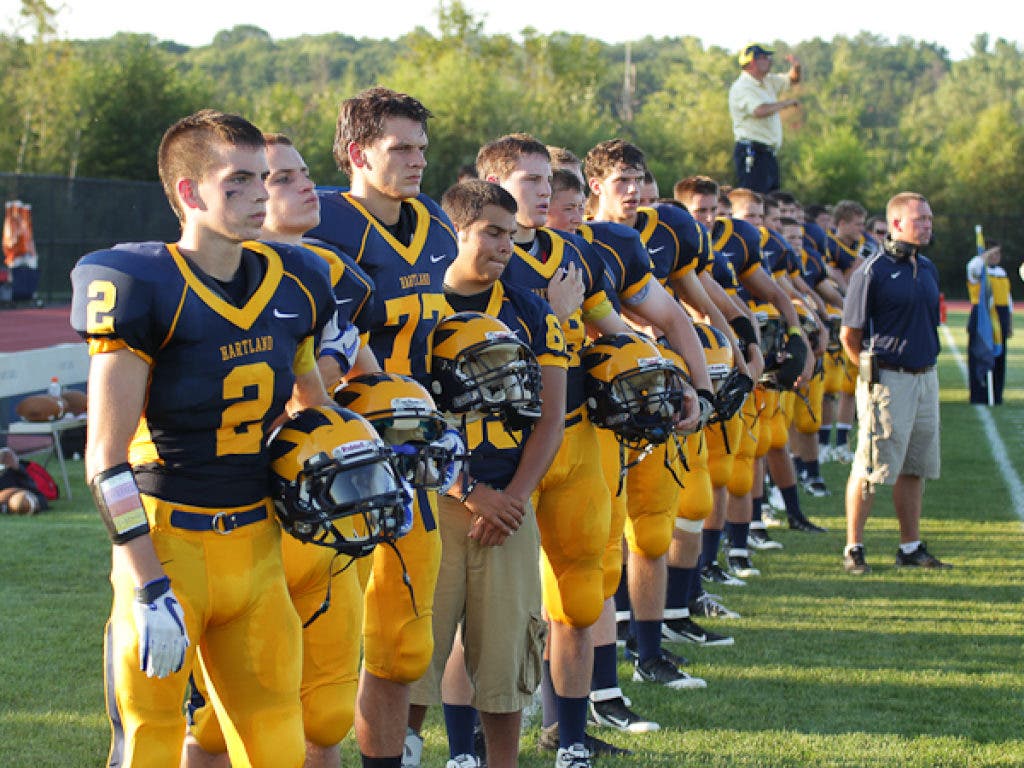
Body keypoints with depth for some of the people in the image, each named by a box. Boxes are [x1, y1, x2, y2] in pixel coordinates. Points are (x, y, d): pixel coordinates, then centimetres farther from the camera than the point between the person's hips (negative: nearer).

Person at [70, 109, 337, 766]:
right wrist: (150, 588, -18)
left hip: (257, 548, 6)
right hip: (168, 544, -6)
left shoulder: (294, 286, 5)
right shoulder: (142, 289, -14)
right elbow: (106, 458, -14)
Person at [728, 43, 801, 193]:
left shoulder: (767, 82, 16)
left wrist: (796, 67, 6)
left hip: (768, 153, 10)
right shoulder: (742, 87, -13)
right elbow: (760, 111, -29)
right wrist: (786, 103, -14)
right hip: (752, 152, -10)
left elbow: (792, 80, 29)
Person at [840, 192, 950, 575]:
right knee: (870, 468, -4)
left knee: (915, 468, 12)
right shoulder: (873, 271, -11)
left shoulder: (927, 268, 12)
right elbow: (849, 334, -8)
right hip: (887, 381, -7)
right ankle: (853, 548, 4)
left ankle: (911, 547, 20)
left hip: (925, 377, 7)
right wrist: (873, 371, -1)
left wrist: (925, 364, 17)